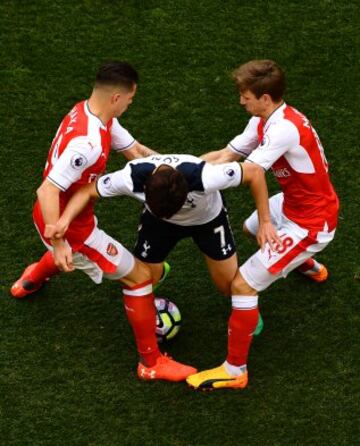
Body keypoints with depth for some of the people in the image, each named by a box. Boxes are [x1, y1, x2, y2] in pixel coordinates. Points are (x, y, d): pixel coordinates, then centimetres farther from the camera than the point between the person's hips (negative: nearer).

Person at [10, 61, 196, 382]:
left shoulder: (88, 111, -6)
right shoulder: (88, 143, -35)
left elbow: (134, 150, 3)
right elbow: (48, 190, -37)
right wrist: (58, 244, -34)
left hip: (52, 216, 10)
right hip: (70, 226, -9)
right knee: (139, 276, 0)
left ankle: (30, 282, 72)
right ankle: (151, 362, 10)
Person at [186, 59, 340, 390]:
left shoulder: (285, 129, -32)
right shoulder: (265, 120, -3)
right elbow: (226, 155, -3)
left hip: (311, 222, -10)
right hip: (295, 203, 10)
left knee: (243, 284, -14)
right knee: (252, 228, 39)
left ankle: (235, 370, 0)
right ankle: (310, 267, 63)